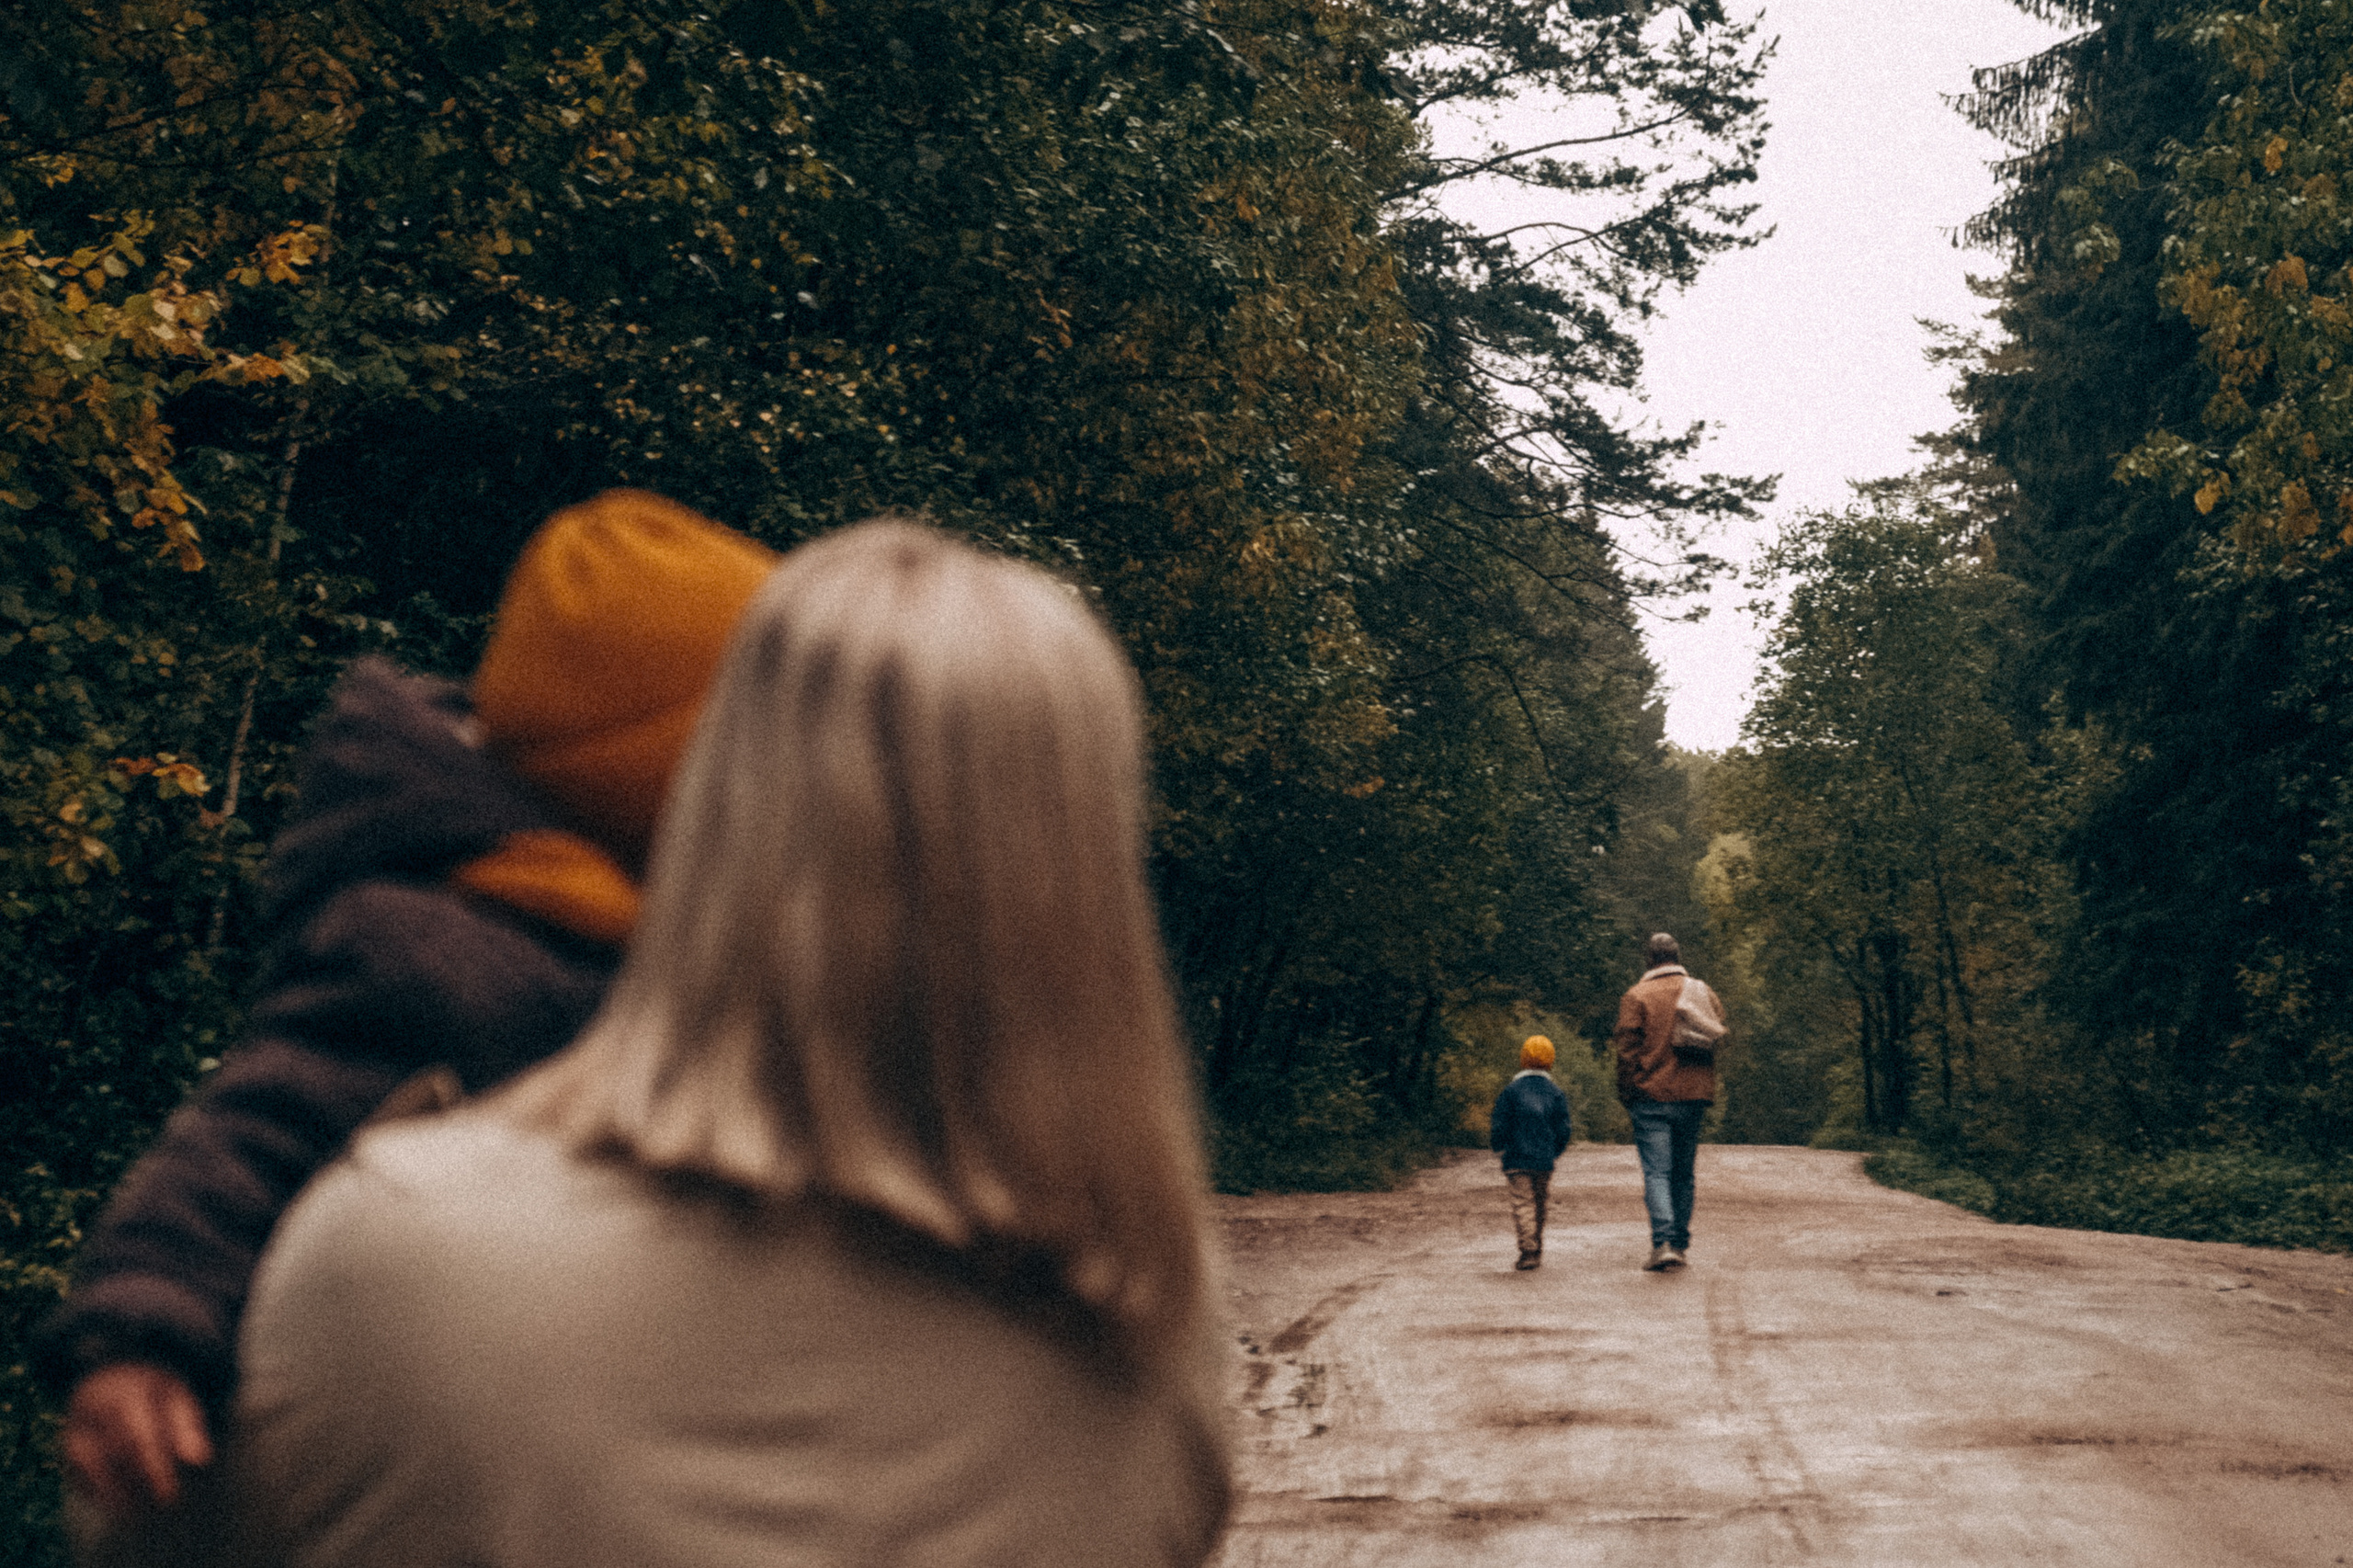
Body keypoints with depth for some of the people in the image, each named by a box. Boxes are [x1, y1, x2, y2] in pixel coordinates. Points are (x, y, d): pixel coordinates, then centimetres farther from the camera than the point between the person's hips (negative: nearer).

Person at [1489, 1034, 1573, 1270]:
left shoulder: (1511, 1091, -3)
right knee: (1540, 1206, 16)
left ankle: (1529, 1252, -18)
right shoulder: (1556, 1093, 5)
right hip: (1545, 1162, 3)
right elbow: (1563, 1131, 5)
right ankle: (1537, 1253, 23)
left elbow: (1499, 1128, -3)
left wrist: (1497, 1146, 17)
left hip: (1517, 1161, -3)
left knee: (1523, 1204, -5)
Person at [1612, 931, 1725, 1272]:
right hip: (1694, 1097, 4)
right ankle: (1682, 1244, 16)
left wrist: (1627, 1096, 2)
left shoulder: (1637, 996, -4)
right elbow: (1718, 1038, 13)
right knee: (1683, 1173, 13)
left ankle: (1663, 1243, -19)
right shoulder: (1704, 992, 9)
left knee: (1656, 1171, -6)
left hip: (1652, 1097, -4)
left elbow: (1627, 1048, -6)